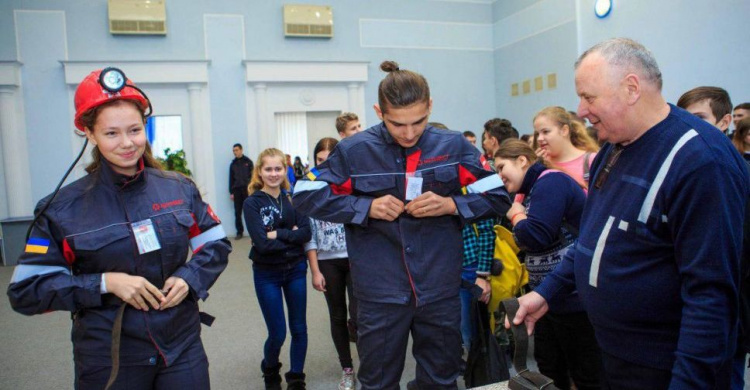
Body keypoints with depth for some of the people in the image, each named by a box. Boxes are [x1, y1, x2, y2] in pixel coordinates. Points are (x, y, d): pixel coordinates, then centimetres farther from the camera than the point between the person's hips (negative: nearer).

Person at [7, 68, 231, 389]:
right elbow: (25, 290, -6)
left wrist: (189, 278, -11)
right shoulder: (63, 208, -7)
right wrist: (105, 283, -18)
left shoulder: (179, 189, -1)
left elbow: (217, 244, 7)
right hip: (108, 361, -1)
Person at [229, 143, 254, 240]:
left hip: (247, 189, -3)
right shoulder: (233, 164, 12)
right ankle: (239, 232, 9)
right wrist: (231, 192, 6)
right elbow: (231, 179, 12)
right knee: (237, 212, 3)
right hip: (237, 190, 3)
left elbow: (252, 176, 0)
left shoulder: (248, 162, 4)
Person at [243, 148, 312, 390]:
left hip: (296, 270, 3)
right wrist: (291, 235, -14)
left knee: (299, 329, 10)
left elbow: (306, 233, -10)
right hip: (267, 274, -3)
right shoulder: (252, 203, -9)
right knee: (277, 333, 3)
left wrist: (277, 234, -19)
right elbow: (262, 243, -19)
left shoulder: (293, 198, 0)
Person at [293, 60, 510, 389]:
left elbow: (498, 198, 3)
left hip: (440, 291, 1)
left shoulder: (454, 146, -2)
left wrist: (450, 204, -15)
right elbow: (306, 196, -3)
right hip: (380, 292, -1)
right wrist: (366, 207, -15)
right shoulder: (354, 151, -6)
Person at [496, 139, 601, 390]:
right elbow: (526, 244, 16)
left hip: (574, 298, -10)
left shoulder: (551, 181, -15)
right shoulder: (533, 189, 14)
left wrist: (516, 215, -9)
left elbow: (536, 236, -24)